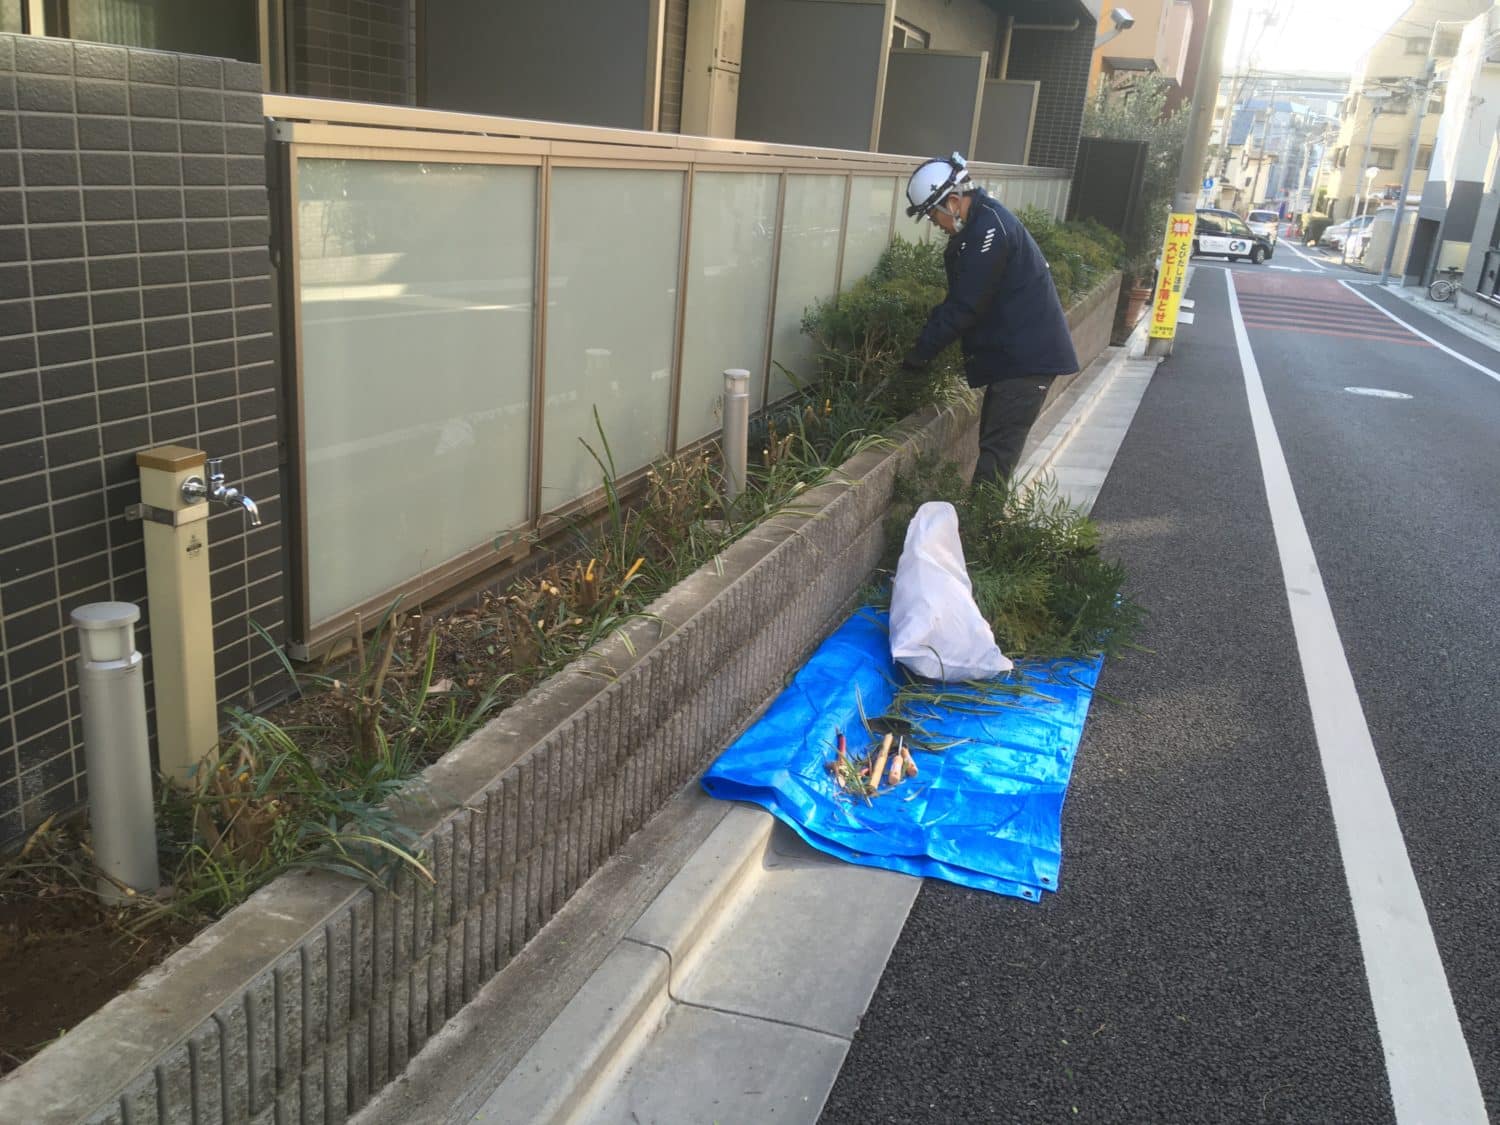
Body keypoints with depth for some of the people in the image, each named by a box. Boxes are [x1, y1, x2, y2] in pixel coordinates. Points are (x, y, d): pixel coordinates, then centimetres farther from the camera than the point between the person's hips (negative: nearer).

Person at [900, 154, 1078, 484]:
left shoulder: (989, 230, -20)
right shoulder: (977, 224, 12)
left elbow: (965, 306, -21)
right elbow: (962, 298, 18)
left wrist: (921, 353, -13)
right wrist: (928, 328, 7)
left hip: (1027, 357, -11)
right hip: (1015, 352, 11)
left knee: (997, 452, -10)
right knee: (993, 443, 16)